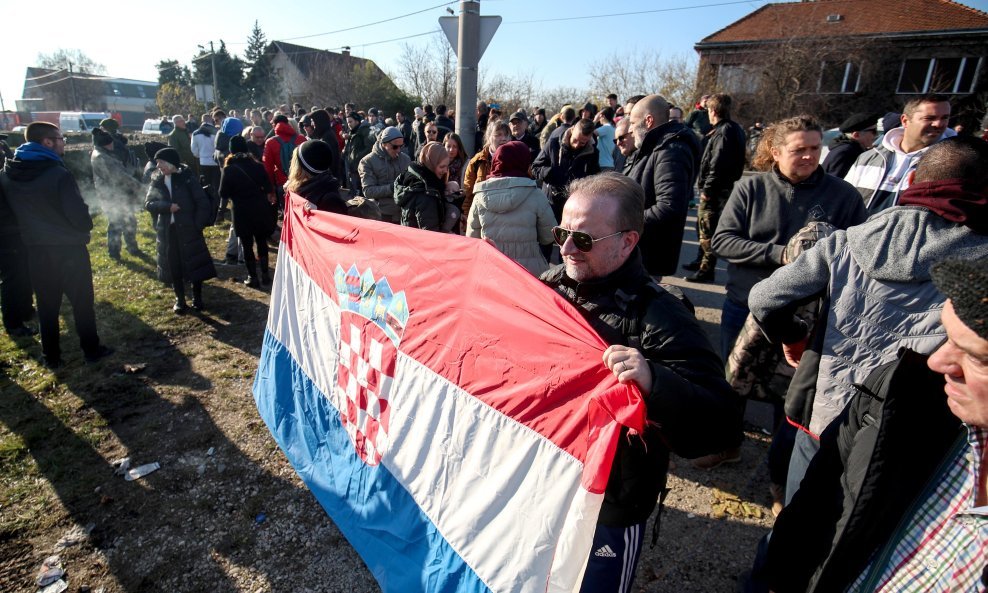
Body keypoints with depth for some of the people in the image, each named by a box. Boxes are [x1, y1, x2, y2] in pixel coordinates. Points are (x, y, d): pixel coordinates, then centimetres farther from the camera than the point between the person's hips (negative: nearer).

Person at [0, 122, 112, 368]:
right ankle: (91, 350, 17)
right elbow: (79, 215, -18)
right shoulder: (59, 174, -19)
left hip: (35, 250, 5)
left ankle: (51, 357, 21)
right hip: (69, 249, -5)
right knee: (82, 302, 8)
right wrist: (86, 226, 2)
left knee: (46, 305, 14)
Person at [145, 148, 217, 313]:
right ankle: (180, 300, 20)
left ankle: (197, 299, 17)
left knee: (195, 263, 3)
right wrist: (167, 206, -18)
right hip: (167, 231, 3)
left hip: (188, 229, -3)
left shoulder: (186, 178, -4)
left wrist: (198, 224, -11)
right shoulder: (156, 181, 6)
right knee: (173, 266, 8)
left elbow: (203, 202, -6)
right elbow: (148, 203, 0)